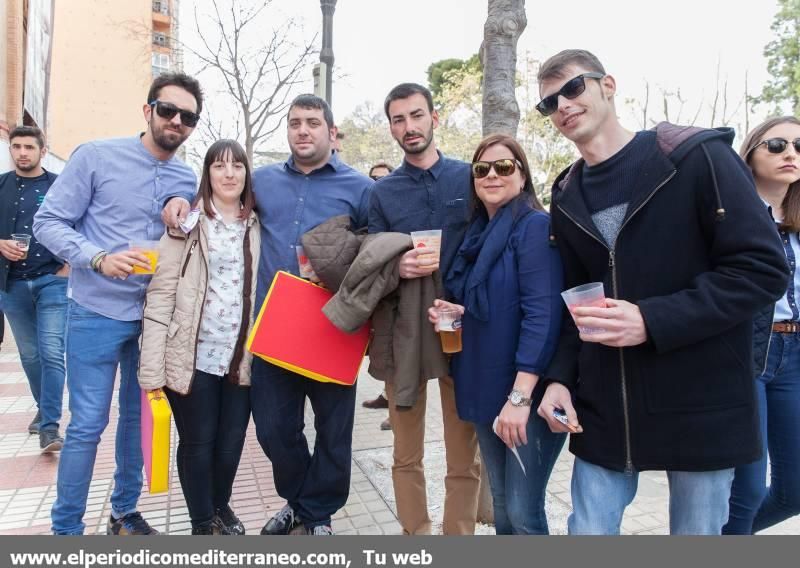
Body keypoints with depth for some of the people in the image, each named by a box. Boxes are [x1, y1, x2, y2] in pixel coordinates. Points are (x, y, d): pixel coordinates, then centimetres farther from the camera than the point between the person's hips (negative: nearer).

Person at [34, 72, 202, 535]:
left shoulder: (189, 181, 6)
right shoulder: (96, 156, -7)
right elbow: (49, 222, -9)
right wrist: (99, 259, -23)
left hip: (155, 318, 5)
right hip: (97, 313, -4)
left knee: (140, 418, 15)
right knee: (88, 425, 0)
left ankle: (125, 512, 33)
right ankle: (66, 529, 19)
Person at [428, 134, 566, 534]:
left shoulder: (535, 226, -11)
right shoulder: (475, 233, 12)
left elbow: (542, 313, -20)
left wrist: (520, 396, -24)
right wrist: (452, 312, -2)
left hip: (526, 393, -7)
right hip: (484, 389, 7)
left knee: (523, 511, 1)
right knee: (501, 505, 18)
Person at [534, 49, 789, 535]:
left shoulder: (698, 157, -8)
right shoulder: (567, 199, 7)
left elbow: (764, 268, -13)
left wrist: (652, 320, -22)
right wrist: (561, 377, 0)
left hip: (700, 405, -3)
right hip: (603, 406, 4)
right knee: (589, 532, 10)